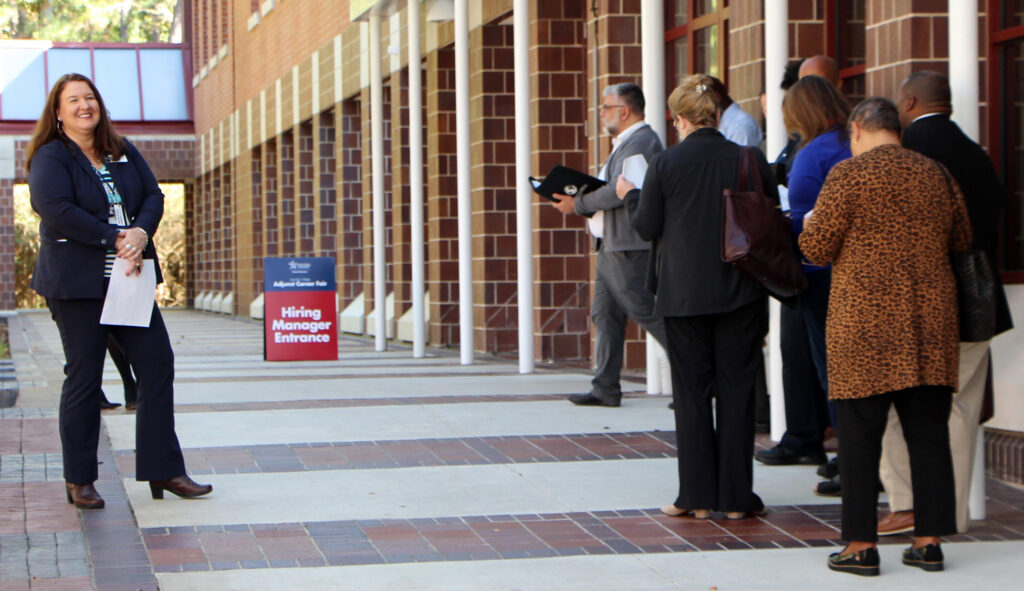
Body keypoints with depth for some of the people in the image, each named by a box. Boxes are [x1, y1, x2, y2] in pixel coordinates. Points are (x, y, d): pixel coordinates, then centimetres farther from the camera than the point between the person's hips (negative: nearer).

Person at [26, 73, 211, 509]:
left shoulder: (123, 152, 14)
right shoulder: (50, 158, -4)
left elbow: (154, 196, 8)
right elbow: (57, 211, -17)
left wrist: (140, 233, -13)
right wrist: (115, 240, -18)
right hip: (76, 282, -6)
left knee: (157, 363, 1)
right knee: (83, 377, -2)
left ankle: (163, 470, 7)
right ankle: (78, 481, 9)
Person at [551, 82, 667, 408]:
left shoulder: (640, 142, -15)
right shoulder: (625, 143, 20)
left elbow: (620, 192, -23)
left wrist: (578, 204, -13)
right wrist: (578, 201, 7)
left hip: (628, 250, -11)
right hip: (611, 247, 11)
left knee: (648, 314, -8)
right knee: (605, 316, 9)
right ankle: (605, 388, 11)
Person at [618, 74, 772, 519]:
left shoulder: (665, 164, -8)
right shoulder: (751, 161, -4)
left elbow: (647, 227, -1)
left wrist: (629, 195, 18)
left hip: (684, 294, -1)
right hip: (740, 293, 1)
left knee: (691, 390, 7)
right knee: (736, 388, 6)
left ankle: (697, 495, 8)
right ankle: (736, 496, 8)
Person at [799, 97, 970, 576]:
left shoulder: (848, 175, -7)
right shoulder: (936, 174, 9)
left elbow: (816, 249, -6)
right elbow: (962, 240, 18)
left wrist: (809, 224, 15)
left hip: (866, 320, -4)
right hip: (930, 321, 5)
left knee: (860, 433, 1)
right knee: (928, 432, 8)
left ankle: (861, 545, 2)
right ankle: (929, 541, 9)